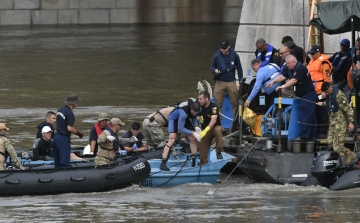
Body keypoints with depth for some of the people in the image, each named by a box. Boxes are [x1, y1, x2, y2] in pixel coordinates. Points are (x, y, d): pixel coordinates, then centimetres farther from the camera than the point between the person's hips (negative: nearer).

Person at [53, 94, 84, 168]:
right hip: (64, 139, -9)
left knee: (57, 162, 13)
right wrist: (78, 133, -6)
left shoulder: (60, 110, 10)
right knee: (64, 163, -6)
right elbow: (69, 128, -22)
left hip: (57, 136, 9)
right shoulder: (69, 113, -17)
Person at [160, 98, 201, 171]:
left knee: (193, 139, 2)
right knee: (172, 140, -24)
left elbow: (194, 116, 0)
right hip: (174, 119, -7)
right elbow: (180, 128, -35)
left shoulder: (197, 108, -22)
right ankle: (163, 164, -26)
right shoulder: (184, 112, -42)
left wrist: (196, 126, -17)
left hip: (185, 119, 7)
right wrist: (193, 133, -37)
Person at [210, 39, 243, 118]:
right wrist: (215, 70, -15)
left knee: (235, 102, -3)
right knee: (218, 103, -4)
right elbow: (212, 67, 10)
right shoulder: (216, 55, 1)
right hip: (220, 81, 0)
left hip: (231, 82, 0)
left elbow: (239, 69, 9)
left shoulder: (235, 55, 1)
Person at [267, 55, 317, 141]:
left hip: (308, 94, -10)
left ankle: (303, 136, -11)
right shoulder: (291, 70, 13)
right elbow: (282, 76, 11)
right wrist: (273, 81, -4)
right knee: (310, 116, 12)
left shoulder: (301, 69, -18)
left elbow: (293, 80, -26)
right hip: (303, 95, 10)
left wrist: (283, 86, -29)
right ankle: (312, 135, 14)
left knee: (305, 116, -10)